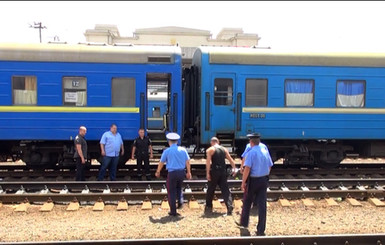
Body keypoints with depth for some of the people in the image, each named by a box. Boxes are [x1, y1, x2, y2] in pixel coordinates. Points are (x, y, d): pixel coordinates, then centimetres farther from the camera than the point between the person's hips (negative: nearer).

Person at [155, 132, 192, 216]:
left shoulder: (167, 151, -2)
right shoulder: (183, 149, 5)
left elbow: (161, 163, 6)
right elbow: (187, 162, 6)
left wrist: (158, 172, 21)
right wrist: (189, 172, 16)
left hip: (172, 173, -3)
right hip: (181, 172, 3)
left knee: (171, 191, 7)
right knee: (179, 188, 28)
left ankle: (173, 211, 11)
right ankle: (180, 202, 5)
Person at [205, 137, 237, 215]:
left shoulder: (210, 149, -1)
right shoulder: (224, 149, 12)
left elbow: (208, 161, -12)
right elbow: (231, 160, 11)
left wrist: (207, 173, -13)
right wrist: (234, 169, 14)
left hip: (214, 172, -3)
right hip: (223, 172, 3)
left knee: (210, 190, 11)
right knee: (225, 190, 2)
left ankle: (208, 207, 21)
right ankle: (230, 207, -12)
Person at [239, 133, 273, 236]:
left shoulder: (251, 152, -14)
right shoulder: (265, 151, 5)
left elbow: (247, 168, -20)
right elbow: (270, 166, 10)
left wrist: (243, 182, -15)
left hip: (253, 180, -5)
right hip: (264, 180, 5)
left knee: (247, 202, 15)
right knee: (262, 204, 5)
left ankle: (244, 224, 30)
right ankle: (261, 230, 8)